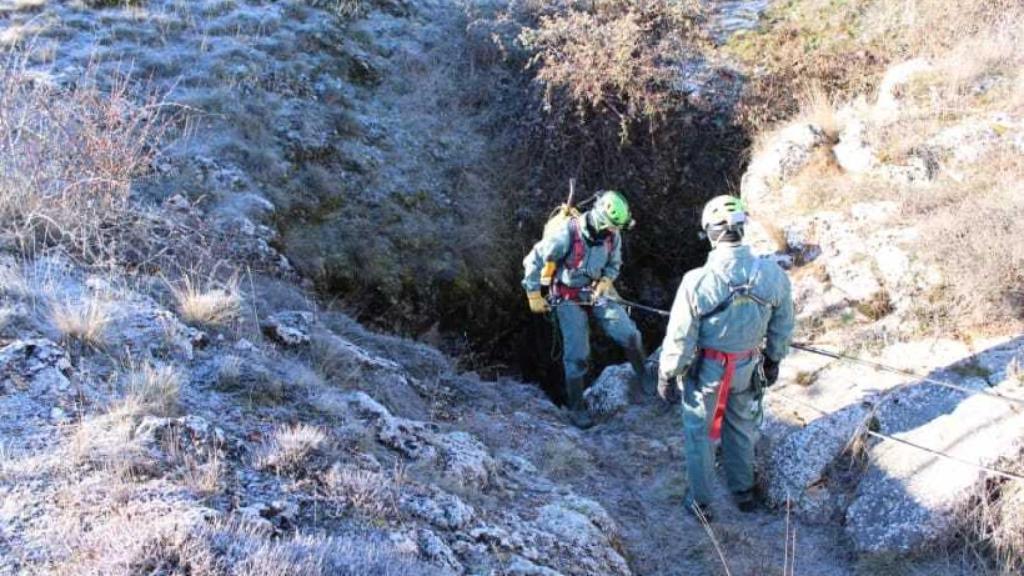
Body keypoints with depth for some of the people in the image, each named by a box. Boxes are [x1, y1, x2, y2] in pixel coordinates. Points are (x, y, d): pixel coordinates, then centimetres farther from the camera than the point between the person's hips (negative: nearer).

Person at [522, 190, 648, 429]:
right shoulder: (566, 233, -28)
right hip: (569, 299, -4)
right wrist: (534, 296, -12)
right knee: (577, 355, -3)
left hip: (597, 292, 4)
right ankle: (576, 408, 15)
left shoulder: (613, 234, -12)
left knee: (630, 335, -10)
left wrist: (606, 280, -12)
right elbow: (534, 261, -17)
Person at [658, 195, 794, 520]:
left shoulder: (697, 282, -27)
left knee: (699, 434, 17)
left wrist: (666, 375, -4)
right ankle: (743, 492, 43)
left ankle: (700, 503, 30)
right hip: (748, 370, 3)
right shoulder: (773, 276, -16)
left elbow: (679, 338, -18)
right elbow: (782, 328, -1)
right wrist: (774, 359, 16)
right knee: (742, 430, 26)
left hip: (706, 370, -3)